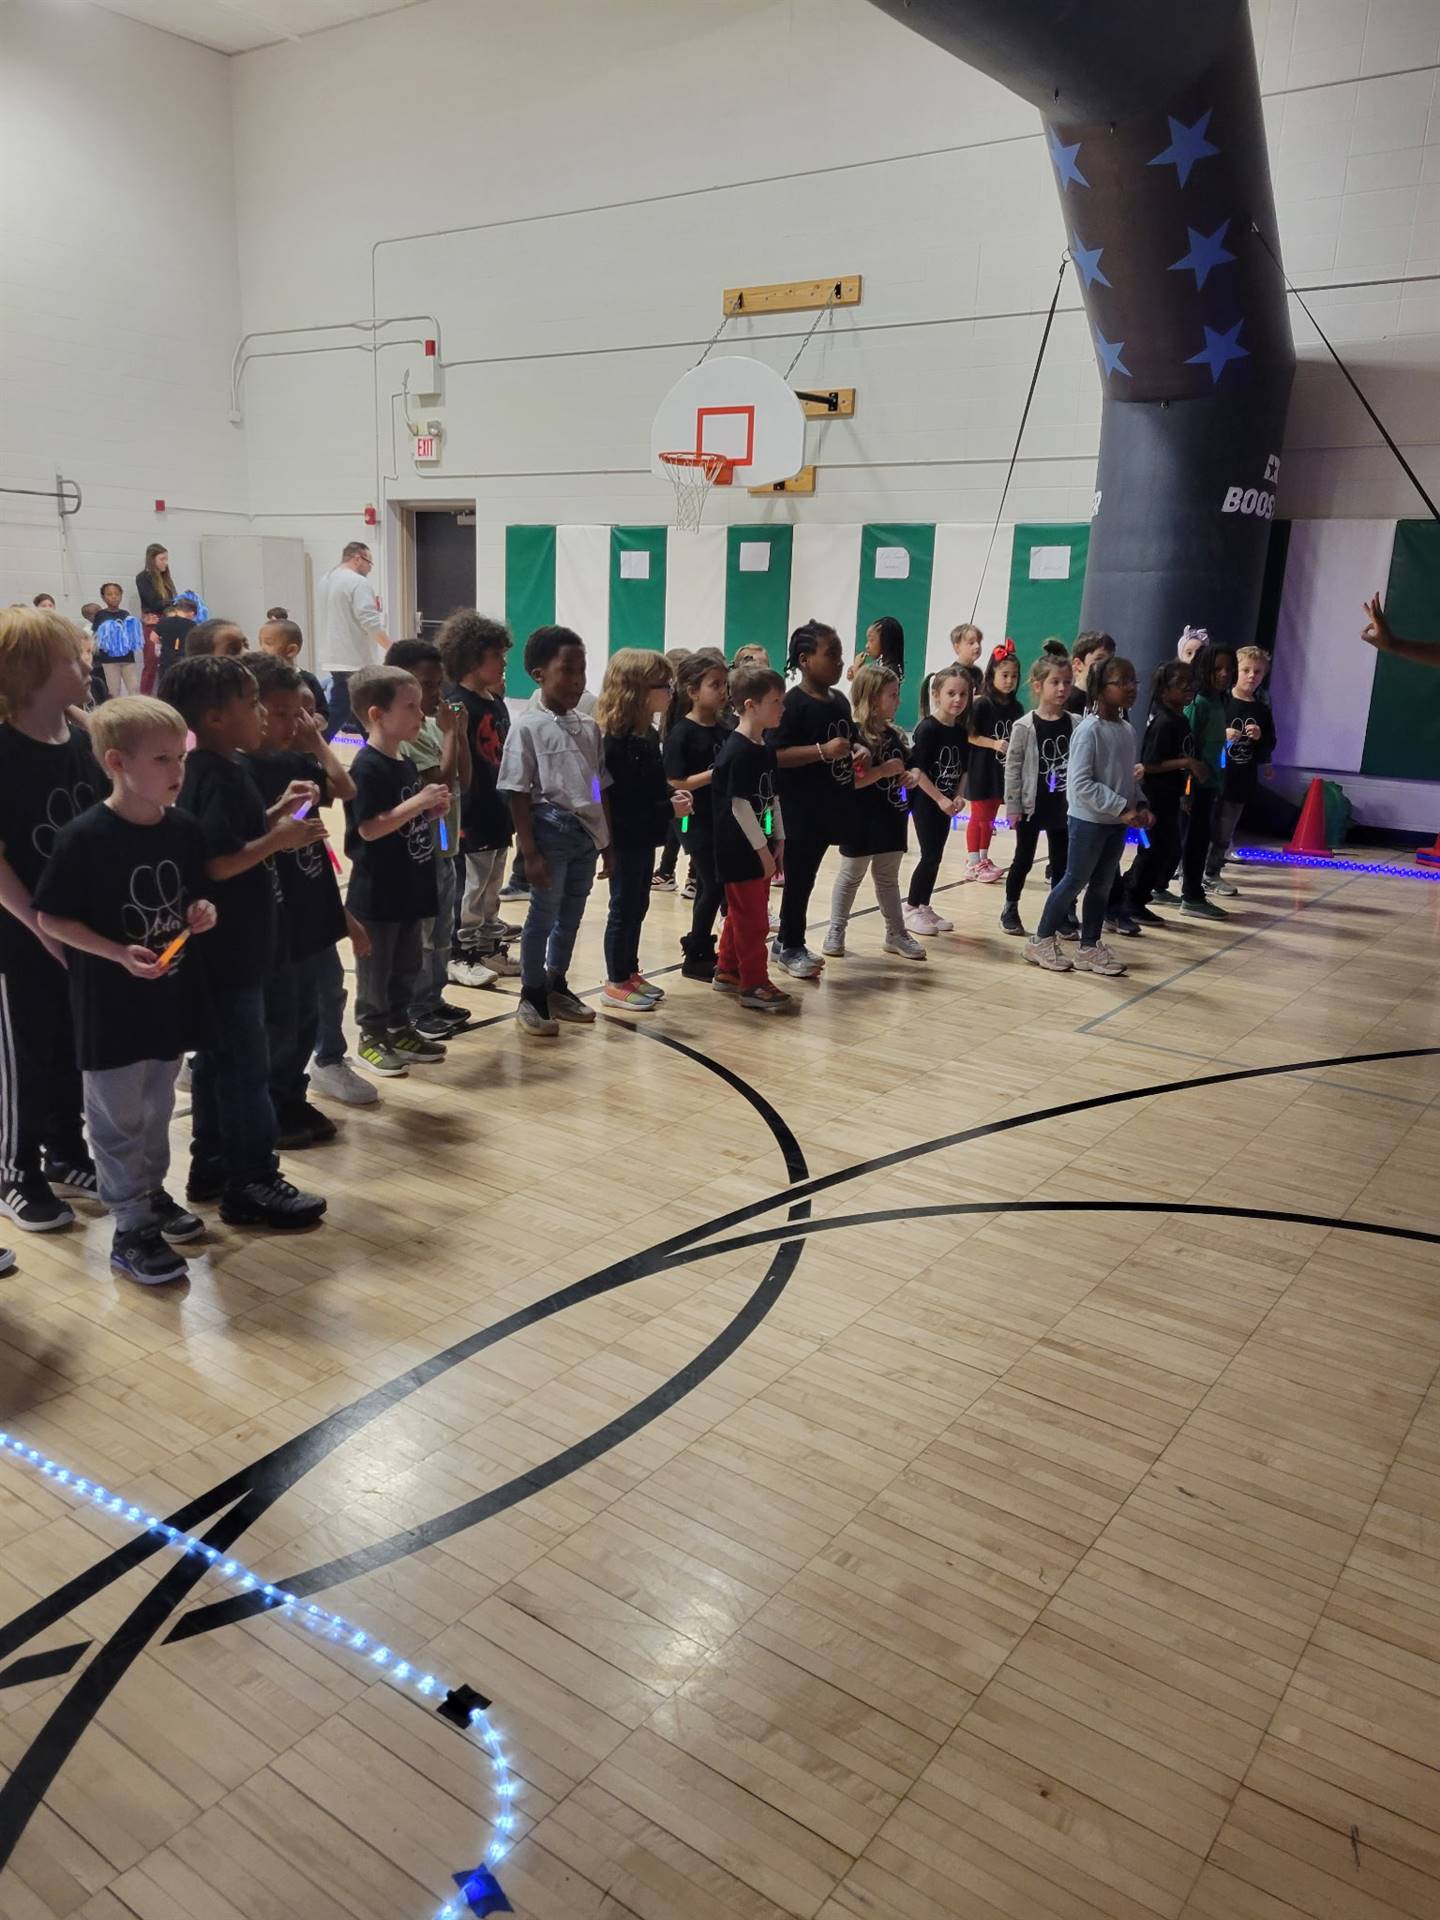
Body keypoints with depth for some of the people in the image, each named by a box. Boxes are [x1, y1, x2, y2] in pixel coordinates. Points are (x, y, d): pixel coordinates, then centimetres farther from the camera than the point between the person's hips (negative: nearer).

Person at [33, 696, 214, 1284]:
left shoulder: (184, 831, -1)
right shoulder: (84, 838, -18)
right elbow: (50, 918, -13)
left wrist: (201, 913, -9)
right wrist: (119, 954, -23)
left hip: (170, 997, 6)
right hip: (110, 1007, -6)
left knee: (157, 1108, 21)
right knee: (118, 1121, 6)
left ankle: (152, 1193, 40)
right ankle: (132, 1231, 16)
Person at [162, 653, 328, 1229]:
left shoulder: (222, 768, 10)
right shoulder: (216, 778, -20)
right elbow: (213, 864, -28)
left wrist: (278, 812, 8)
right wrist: (280, 839, -24)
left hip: (227, 946, 10)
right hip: (228, 949, -10)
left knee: (217, 1058, 18)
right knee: (245, 1066, -2)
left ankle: (212, 1167, 29)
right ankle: (252, 1185, 7)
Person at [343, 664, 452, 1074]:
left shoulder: (407, 764, 10)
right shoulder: (367, 768, -17)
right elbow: (369, 828, -24)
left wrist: (434, 811, 2)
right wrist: (420, 801, -23)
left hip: (411, 887, 9)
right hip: (377, 892, -8)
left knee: (408, 966, 16)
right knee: (376, 969, 4)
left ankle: (399, 1028, 28)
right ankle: (372, 1036, 15)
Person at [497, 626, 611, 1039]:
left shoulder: (589, 727, 8)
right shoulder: (528, 727, -10)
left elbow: (601, 788, 12)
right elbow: (518, 795, -11)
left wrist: (607, 842, 11)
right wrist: (529, 851, -15)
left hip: (587, 833, 6)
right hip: (552, 830, -6)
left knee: (571, 917, 15)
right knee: (543, 917, 3)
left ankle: (557, 988, 29)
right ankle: (531, 998, 14)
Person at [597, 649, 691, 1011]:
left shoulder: (646, 735, 9)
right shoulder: (618, 741, -21)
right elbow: (621, 798, -25)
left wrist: (672, 797, 0)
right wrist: (669, 810, -22)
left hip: (644, 836, 9)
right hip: (625, 838, -9)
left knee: (638, 906, 17)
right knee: (624, 908, 1)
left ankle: (630, 972, 29)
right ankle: (616, 983, 12)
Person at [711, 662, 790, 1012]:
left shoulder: (766, 750, 10)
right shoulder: (737, 752, -19)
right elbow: (739, 805, -20)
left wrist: (779, 840, 13)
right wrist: (763, 849, -17)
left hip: (759, 848, 9)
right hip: (740, 851, -9)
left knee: (740, 913, 17)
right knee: (752, 919, -3)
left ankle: (727, 971, 29)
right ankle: (754, 985, 4)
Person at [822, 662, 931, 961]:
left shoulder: (895, 734, 6)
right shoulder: (854, 735, -16)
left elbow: (909, 766, 16)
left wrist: (915, 775, -6)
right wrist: (883, 770, -25)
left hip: (892, 817, 6)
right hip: (862, 819, -6)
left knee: (888, 878, 16)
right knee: (851, 876, 6)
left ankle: (896, 933, 24)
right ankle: (835, 931, 17)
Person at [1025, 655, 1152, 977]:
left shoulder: (1128, 730, 7)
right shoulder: (1089, 730, -17)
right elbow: (1081, 784, -22)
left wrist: (1139, 807, 0)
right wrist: (1122, 808, -21)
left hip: (1117, 823, 7)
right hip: (1089, 820, -7)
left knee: (1102, 885, 13)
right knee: (1075, 881, 2)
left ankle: (1089, 947, 24)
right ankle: (1042, 940, 17)